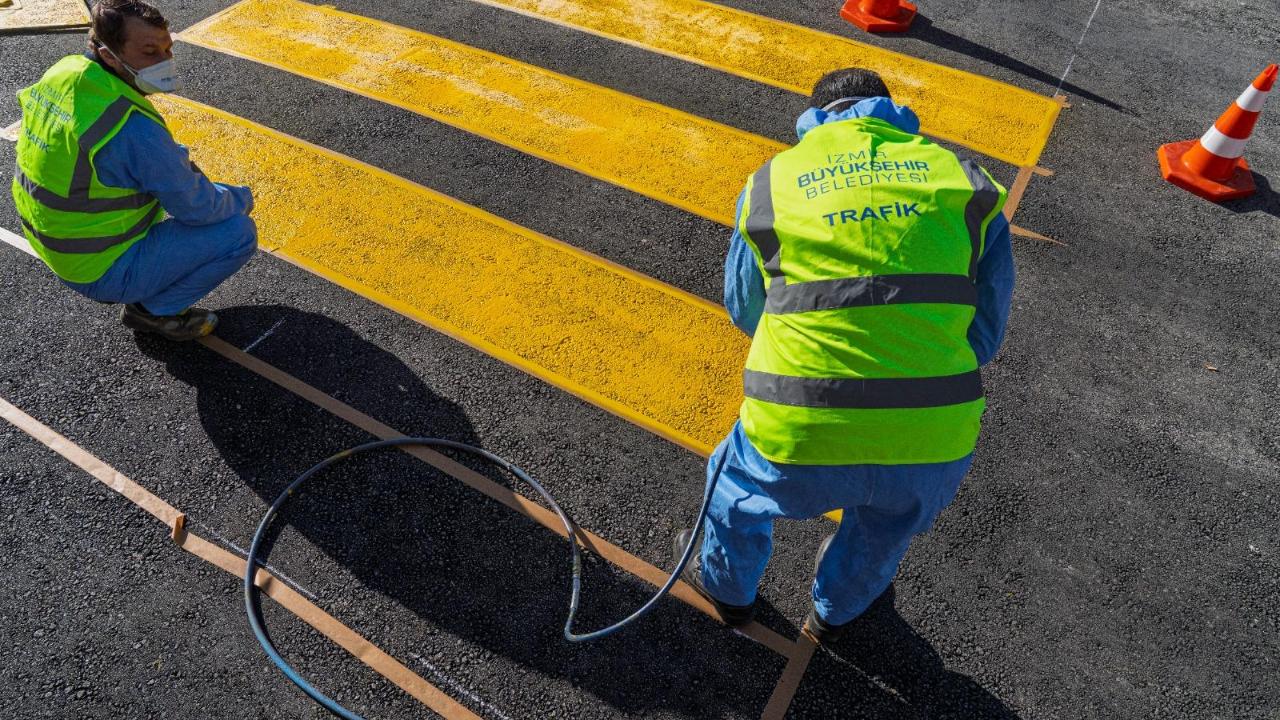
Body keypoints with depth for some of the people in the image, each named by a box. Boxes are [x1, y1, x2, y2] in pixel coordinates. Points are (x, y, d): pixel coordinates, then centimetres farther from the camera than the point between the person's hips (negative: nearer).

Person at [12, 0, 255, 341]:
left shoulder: (63, 72, -5)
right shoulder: (134, 128, -31)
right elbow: (197, 207, -20)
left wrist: (177, 160, 2)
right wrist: (243, 198, -1)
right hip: (101, 270, -8)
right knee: (239, 233, -11)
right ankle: (154, 310, 5)